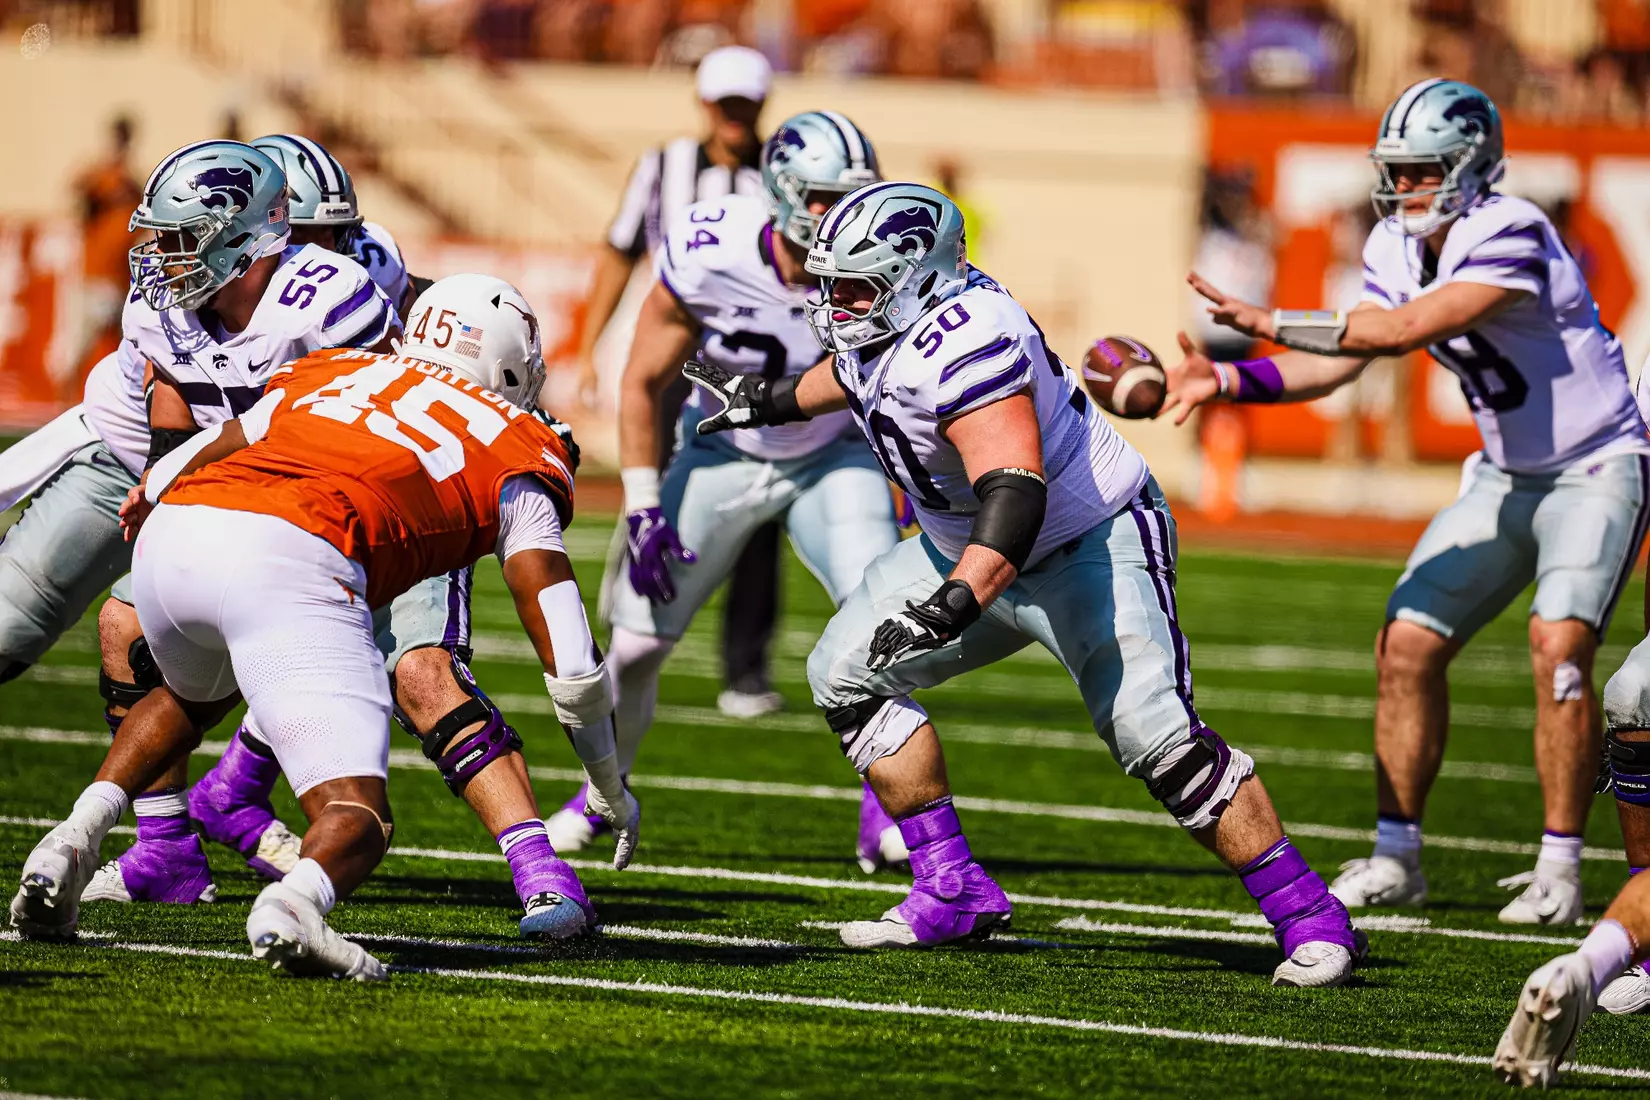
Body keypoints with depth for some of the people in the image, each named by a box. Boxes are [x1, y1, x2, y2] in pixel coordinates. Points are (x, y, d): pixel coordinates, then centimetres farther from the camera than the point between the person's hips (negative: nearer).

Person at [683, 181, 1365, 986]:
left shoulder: (965, 345, -33)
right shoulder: (884, 317, -5)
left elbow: (1015, 495, -44)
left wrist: (954, 603, -55)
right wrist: (776, 401, 36)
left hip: (1090, 546, -10)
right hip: (968, 546, 10)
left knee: (1153, 735, -22)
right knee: (848, 674, 6)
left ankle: (1312, 919, -13)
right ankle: (953, 892, 10)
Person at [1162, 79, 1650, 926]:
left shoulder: (1507, 235, -26)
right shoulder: (1399, 248, 0)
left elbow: (1408, 329, -34)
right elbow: (1339, 364, -3)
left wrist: (1274, 323, -34)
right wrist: (1227, 381, -15)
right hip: (1506, 476, 8)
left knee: (1559, 645, -23)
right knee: (1408, 643, 0)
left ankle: (1559, 870, -13)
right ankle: (1396, 855, 9)